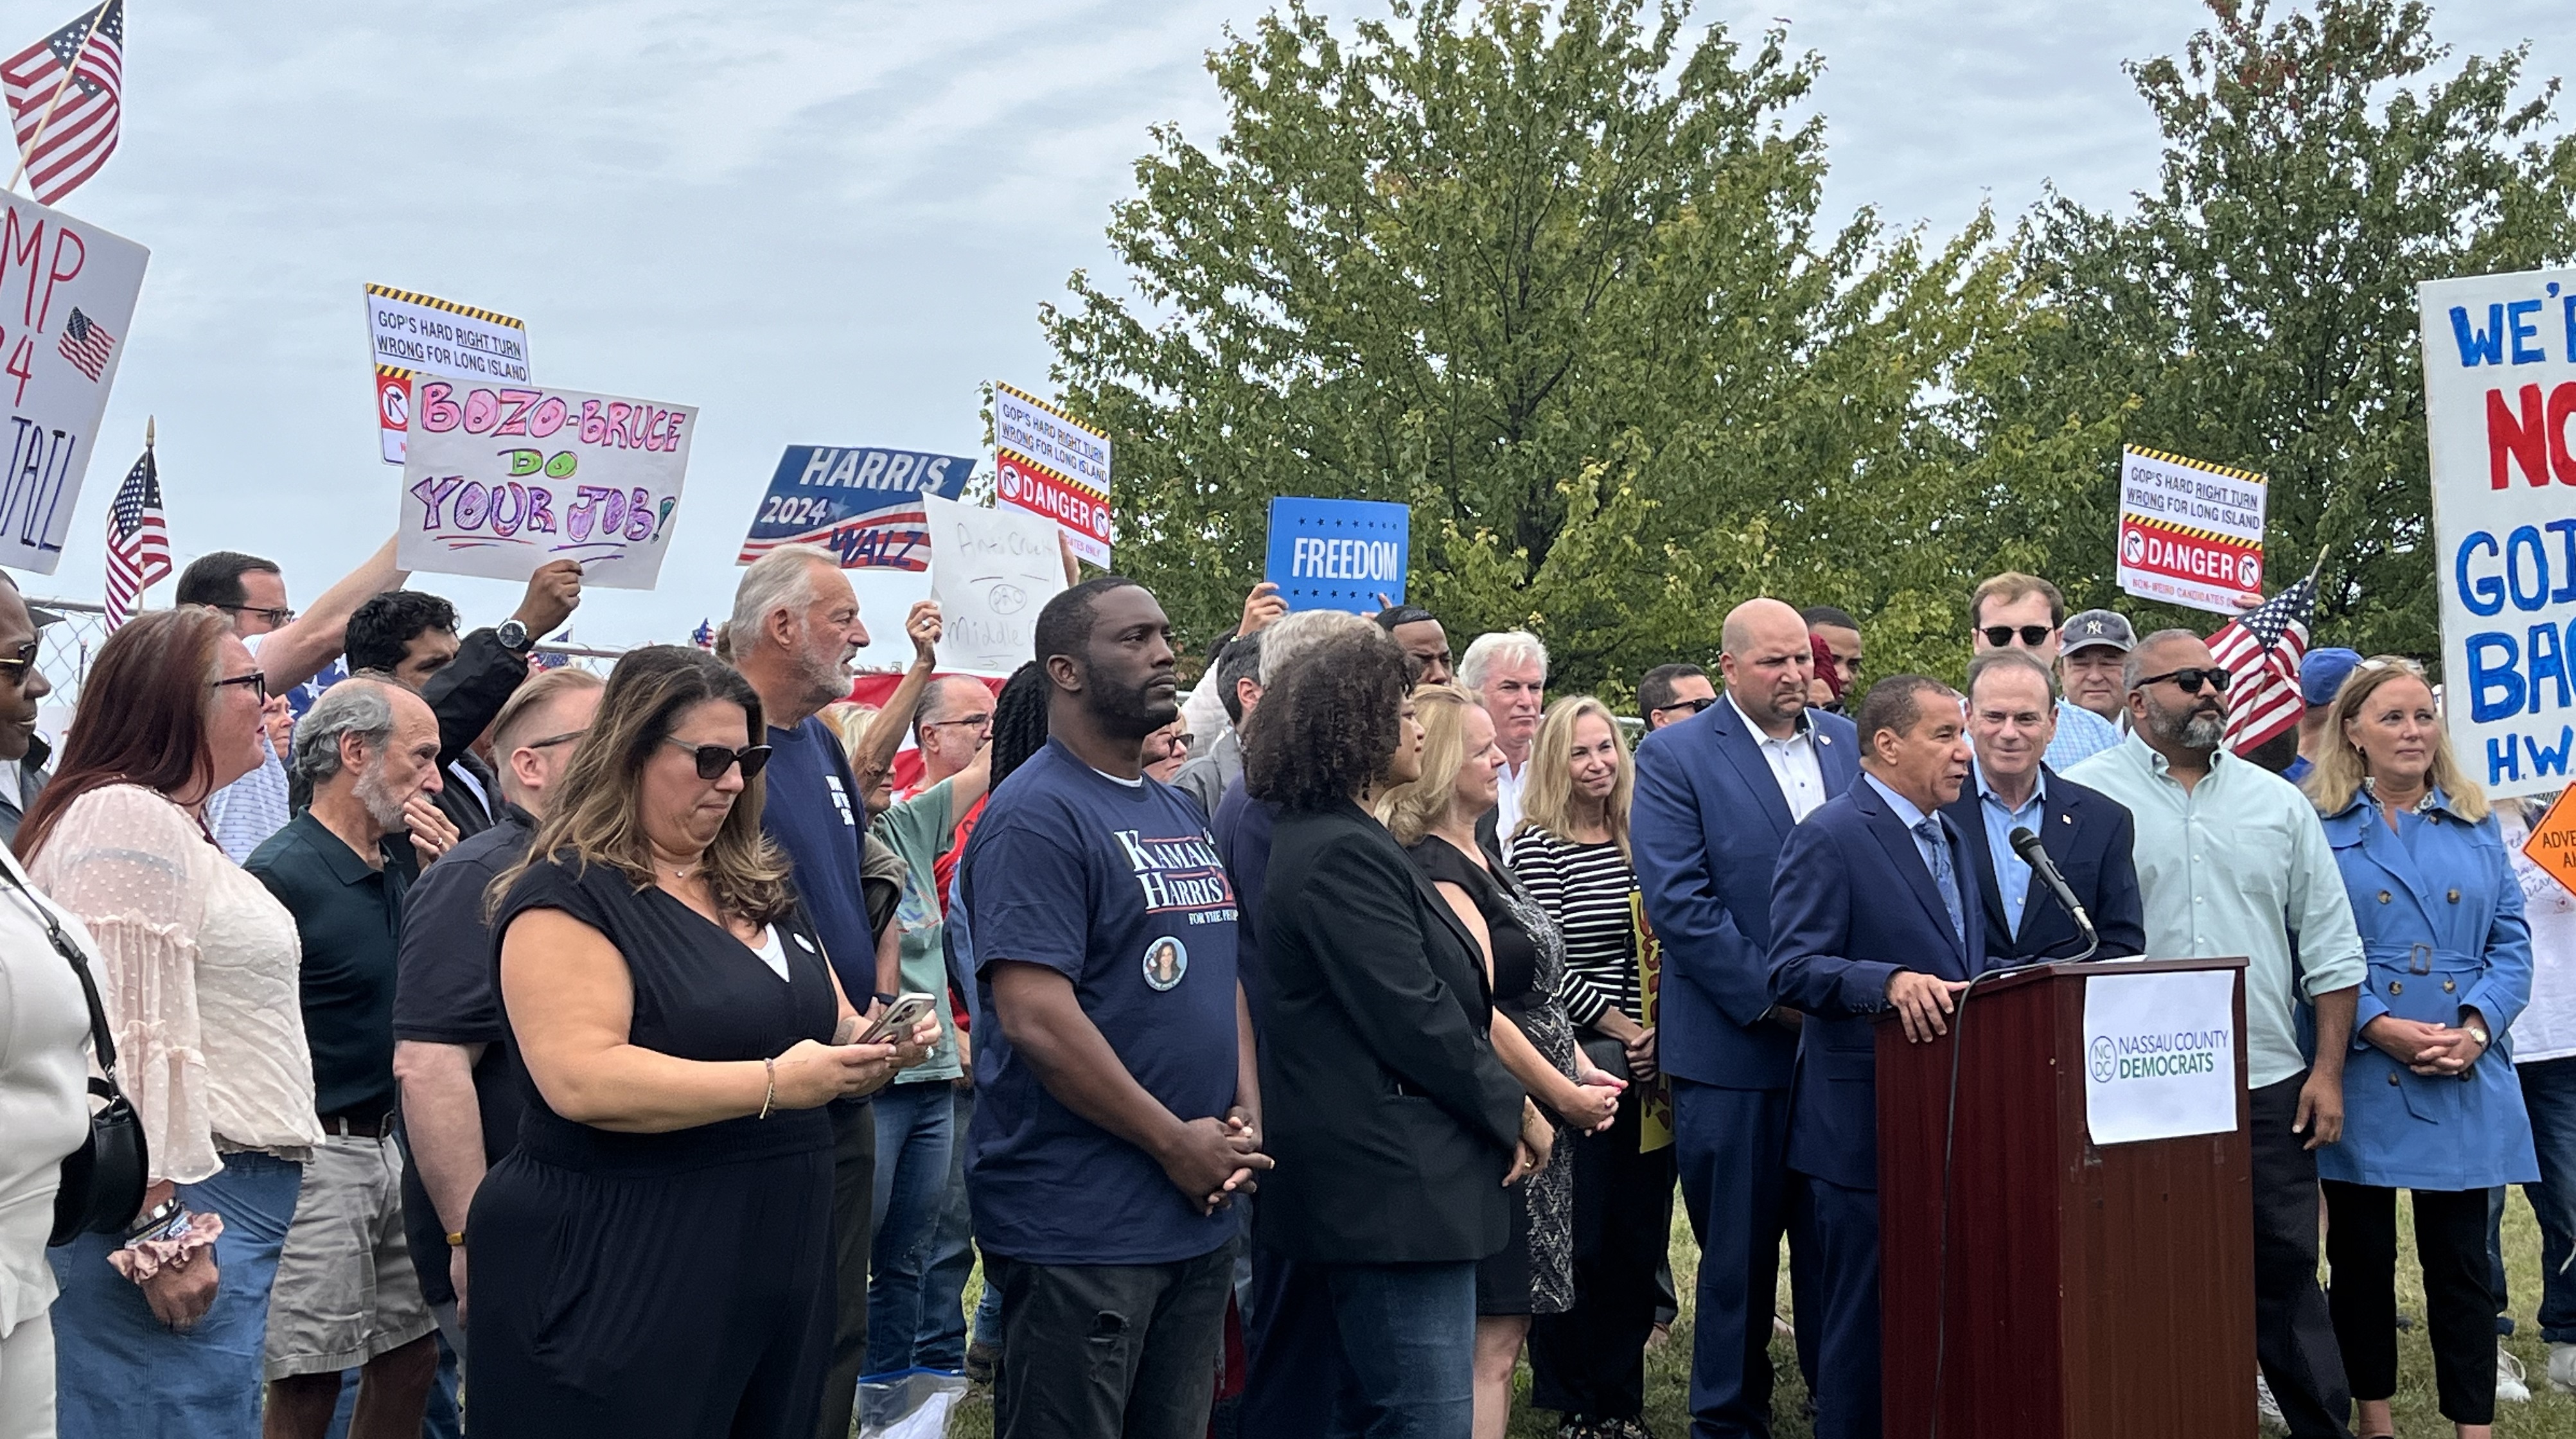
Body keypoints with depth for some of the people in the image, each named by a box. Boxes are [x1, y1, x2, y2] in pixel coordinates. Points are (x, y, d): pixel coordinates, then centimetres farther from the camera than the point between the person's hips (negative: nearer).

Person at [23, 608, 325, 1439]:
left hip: (231, 1205, 10)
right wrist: (159, 1233, -23)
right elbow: (130, 1042, -21)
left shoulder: (172, 824, 21)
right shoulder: (129, 819, -13)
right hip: (180, 1213, -10)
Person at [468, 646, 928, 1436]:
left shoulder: (761, 887, 14)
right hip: (620, 1277, -8)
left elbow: (826, 1021, 23)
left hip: (778, 1257, 8)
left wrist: (870, 1046, -1)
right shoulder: (567, 895, -11)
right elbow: (583, 1083, -22)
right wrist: (773, 1084, -25)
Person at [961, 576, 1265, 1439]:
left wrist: (1246, 1115, 2)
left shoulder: (1181, 815, 14)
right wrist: (1177, 1142, -16)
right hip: (1081, 1228, -8)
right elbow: (1035, 1016, -21)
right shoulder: (1037, 815, -13)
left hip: (1200, 1218, 8)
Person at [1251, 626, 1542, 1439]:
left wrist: (1498, 1111, 10)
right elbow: (1414, 1017, -20)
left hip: (1369, 1185, 11)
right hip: (1397, 1187, -11)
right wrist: (1514, 1112, -7)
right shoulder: (1345, 854, -17)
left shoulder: (1326, 840, 15)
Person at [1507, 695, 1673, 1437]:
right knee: (1576, 1240, 1)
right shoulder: (1537, 845, -6)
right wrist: (1622, 1031, -11)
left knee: (1638, 1236, 8)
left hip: (1649, 1066, 5)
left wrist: (1662, 1037, -2)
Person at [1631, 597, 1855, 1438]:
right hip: (1735, 1045, -4)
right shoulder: (1675, 756, -4)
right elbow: (1677, 898, -11)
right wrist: (1770, 996, -13)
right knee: (1739, 1246, 4)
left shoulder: (1849, 745, 11)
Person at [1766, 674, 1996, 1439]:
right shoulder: (1829, 837, -11)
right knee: (1866, 1328, -1)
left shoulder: (1950, 835, 17)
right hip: (1865, 1128, -8)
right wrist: (1890, 981, -32)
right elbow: (1792, 969, -19)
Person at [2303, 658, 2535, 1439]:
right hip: (2362, 1077, -2)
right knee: (2362, 1256, 7)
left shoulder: (2475, 826, 11)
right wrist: (2380, 1027, -16)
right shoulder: (2318, 828, 1)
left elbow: (2511, 942, 8)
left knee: (2461, 1258, 4)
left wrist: (2476, 1030, -9)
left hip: (2466, 1082, 2)